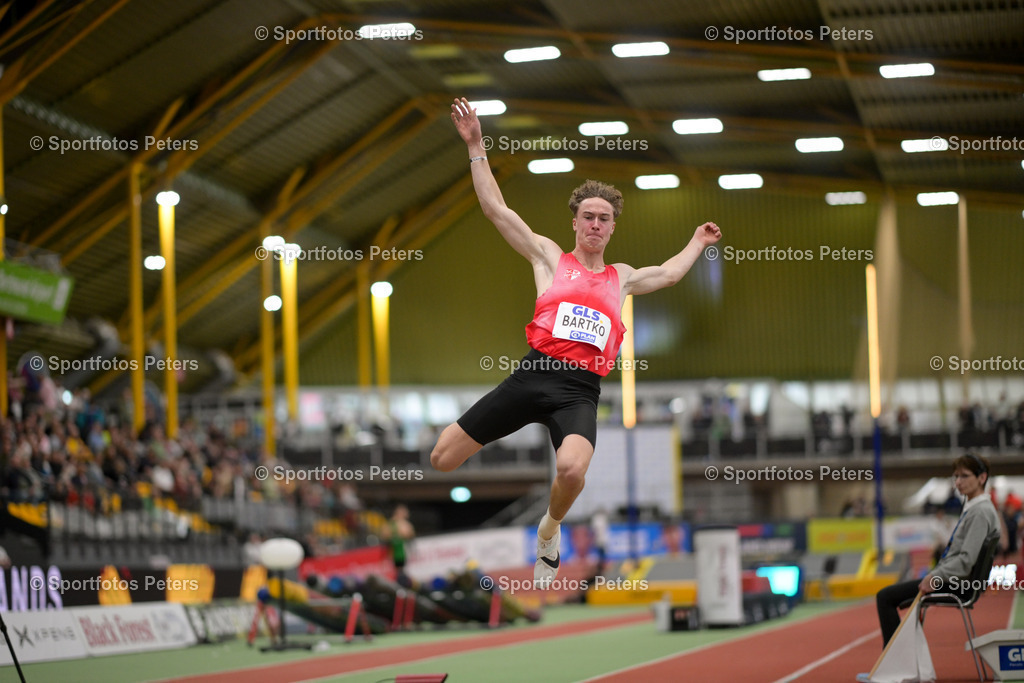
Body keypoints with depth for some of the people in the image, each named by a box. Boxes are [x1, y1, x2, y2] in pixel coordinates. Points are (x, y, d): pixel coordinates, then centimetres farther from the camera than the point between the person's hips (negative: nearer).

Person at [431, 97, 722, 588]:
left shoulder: (621, 278, 24)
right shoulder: (549, 257, 15)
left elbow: (670, 273, 44)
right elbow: (496, 209, 10)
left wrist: (698, 242, 50)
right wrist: (476, 148, 7)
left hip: (580, 392, 1)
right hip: (533, 376, -1)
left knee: (572, 469, -31)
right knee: (441, 459, -9)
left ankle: (550, 530, 1)